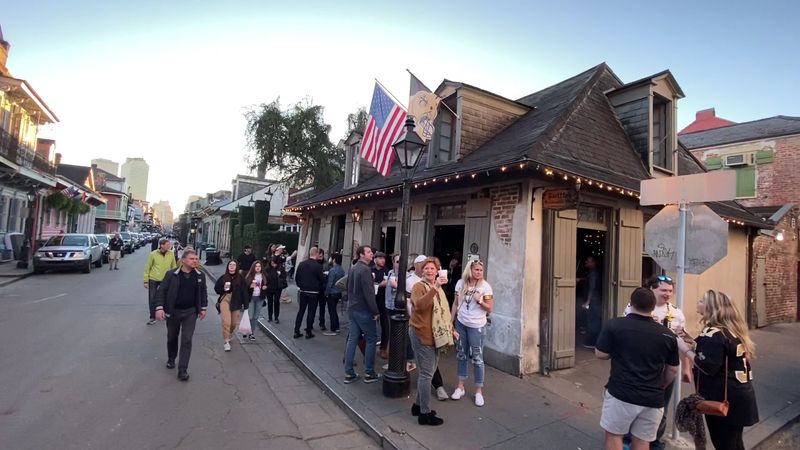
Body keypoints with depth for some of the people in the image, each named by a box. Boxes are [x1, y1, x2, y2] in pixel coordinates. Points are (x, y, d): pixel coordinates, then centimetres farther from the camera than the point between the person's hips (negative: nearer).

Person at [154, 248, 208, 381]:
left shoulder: (200, 276, -2)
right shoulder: (172, 274, -11)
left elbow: (204, 292, 10)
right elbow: (161, 290, -7)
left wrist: (203, 308, 8)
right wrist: (159, 308, -16)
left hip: (190, 312, 1)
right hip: (173, 311, 0)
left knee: (187, 340, -3)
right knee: (172, 338, 18)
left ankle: (183, 370, 3)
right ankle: (171, 359, 45)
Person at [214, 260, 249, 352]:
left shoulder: (240, 278, -4)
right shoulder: (223, 277, -2)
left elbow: (244, 292, -3)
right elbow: (216, 288, 10)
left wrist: (245, 305, -5)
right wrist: (223, 289, -12)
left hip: (236, 303, 1)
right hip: (225, 300, -1)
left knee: (234, 323, 11)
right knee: (226, 322, -13)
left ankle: (229, 335, 42)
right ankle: (226, 342, 0)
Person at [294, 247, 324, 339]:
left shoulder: (301, 264, -1)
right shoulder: (318, 266, -15)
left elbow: (296, 278, 5)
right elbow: (322, 280, -11)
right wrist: (321, 289, 7)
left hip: (303, 291, 4)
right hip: (313, 292, -4)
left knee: (301, 311, 13)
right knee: (311, 312, 6)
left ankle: (296, 331, 16)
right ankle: (308, 332, 12)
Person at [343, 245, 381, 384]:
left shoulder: (353, 269, 11)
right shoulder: (365, 270, -18)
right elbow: (369, 293, -22)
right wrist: (376, 311, -16)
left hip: (352, 309, 9)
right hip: (363, 310, -8)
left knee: (352, 339, 10)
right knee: (371, 339, 3)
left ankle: (348, 373, 14)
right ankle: (369, 373, 8)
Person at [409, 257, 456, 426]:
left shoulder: (438, 288, 16)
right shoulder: (419, 286, -11)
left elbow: (444, 312, 23)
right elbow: (420, 305, -31)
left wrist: (451, 329, 19)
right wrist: (434, 288, -37)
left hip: (434, 336, 8)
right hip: (422, 335, -8)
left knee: (427, 371, 15)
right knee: (427, 373, -3)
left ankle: (418, 405, 30)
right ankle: (425, 414, 8)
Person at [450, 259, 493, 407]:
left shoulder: (485, 286, -12)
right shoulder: (460, 283, -2)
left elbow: (489, 308, -7)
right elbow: (456, 303, 6)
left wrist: (479, 301, -25)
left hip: (476, 326, -4)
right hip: (461, 323, 4)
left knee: (477, 358, 3)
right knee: (461, 355, 13)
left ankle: (479, 391, 17)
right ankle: (460, 386, 26)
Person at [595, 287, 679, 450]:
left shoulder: (614, 325, -11)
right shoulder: (667, 334, -1)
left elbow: (601, 354, -6)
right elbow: (673, 370, 9)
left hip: (621, 394, -3)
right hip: (653, 399, 4)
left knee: (613, 435, 13)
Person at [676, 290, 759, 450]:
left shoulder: (713, 333, -22)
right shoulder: (731, 329, 8)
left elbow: (708, 367, -29)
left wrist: (686, 350, -19)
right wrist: (693, 342, 9)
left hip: (723, 398, -9)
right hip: (736, 395, 9)